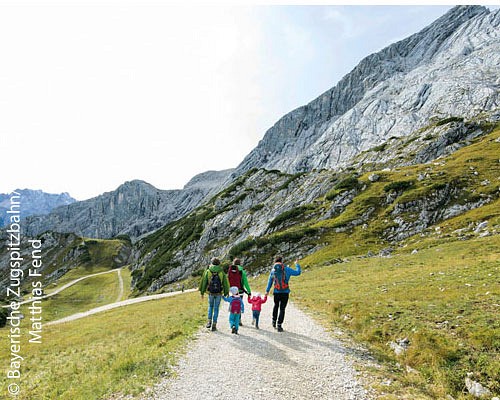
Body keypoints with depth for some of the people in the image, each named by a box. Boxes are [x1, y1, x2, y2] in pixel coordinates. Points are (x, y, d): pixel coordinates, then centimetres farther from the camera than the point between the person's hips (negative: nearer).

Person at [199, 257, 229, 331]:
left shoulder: (207, 271, 0)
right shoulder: (222, 273, -2)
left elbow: (203, 282, 1)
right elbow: (225, 283, -1)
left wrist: (202, 292, 9)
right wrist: (226, 294, 7)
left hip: (211, 292, 1)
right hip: (219, 293, -1)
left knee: (210, 306, 21)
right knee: (216, 308, 9)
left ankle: (209, 321, 7)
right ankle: (214, 325, 8)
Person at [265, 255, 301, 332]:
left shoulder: (273, 270, 4)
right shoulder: (286, 269, -7)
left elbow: (270, 281, 13)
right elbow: (297, 273, -1)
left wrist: (267, 291, 24)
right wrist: (297, 264, 15)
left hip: (276, 292, 3)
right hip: (285, 292, -3)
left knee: (276, 306, 25)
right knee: (282, 309, 5)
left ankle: (274, 322, 33)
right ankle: (279, 326, 5)